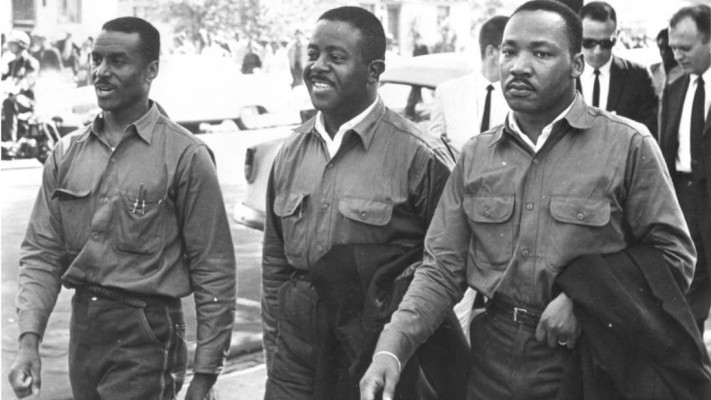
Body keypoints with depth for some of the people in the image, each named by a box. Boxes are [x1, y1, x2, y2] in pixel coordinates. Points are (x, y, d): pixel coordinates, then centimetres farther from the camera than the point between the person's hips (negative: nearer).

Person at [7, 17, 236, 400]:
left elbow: (213, 271, -9)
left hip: (145, 337, -5)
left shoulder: (185, 156, -9)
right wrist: (29, 339, -8)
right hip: (82, 327, 5)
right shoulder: (66, 153, 6)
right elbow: (41, 253, 6)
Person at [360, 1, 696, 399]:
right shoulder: (475, 156, 4)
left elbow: (675, 256, -7)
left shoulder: (628, 145, -7)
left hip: (588, 367, -3)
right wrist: (391, 349, -13)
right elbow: (442, 269, 2)